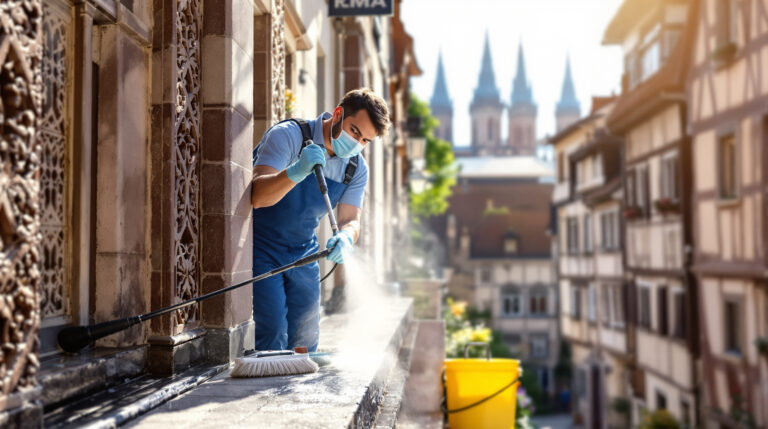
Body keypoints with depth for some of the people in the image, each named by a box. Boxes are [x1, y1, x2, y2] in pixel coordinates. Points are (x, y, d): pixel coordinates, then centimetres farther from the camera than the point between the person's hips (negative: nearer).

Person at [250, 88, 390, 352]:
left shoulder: (357, 169, -2)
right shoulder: (288, 136, -21)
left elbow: (350, 220, -10)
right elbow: (256, 196, -33)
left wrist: (345, 238, -34)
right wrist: (296, 172, -51)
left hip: (303, 254, 6)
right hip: (261, 249, -6)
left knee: (305, 340, 8)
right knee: (273, 335, -15)